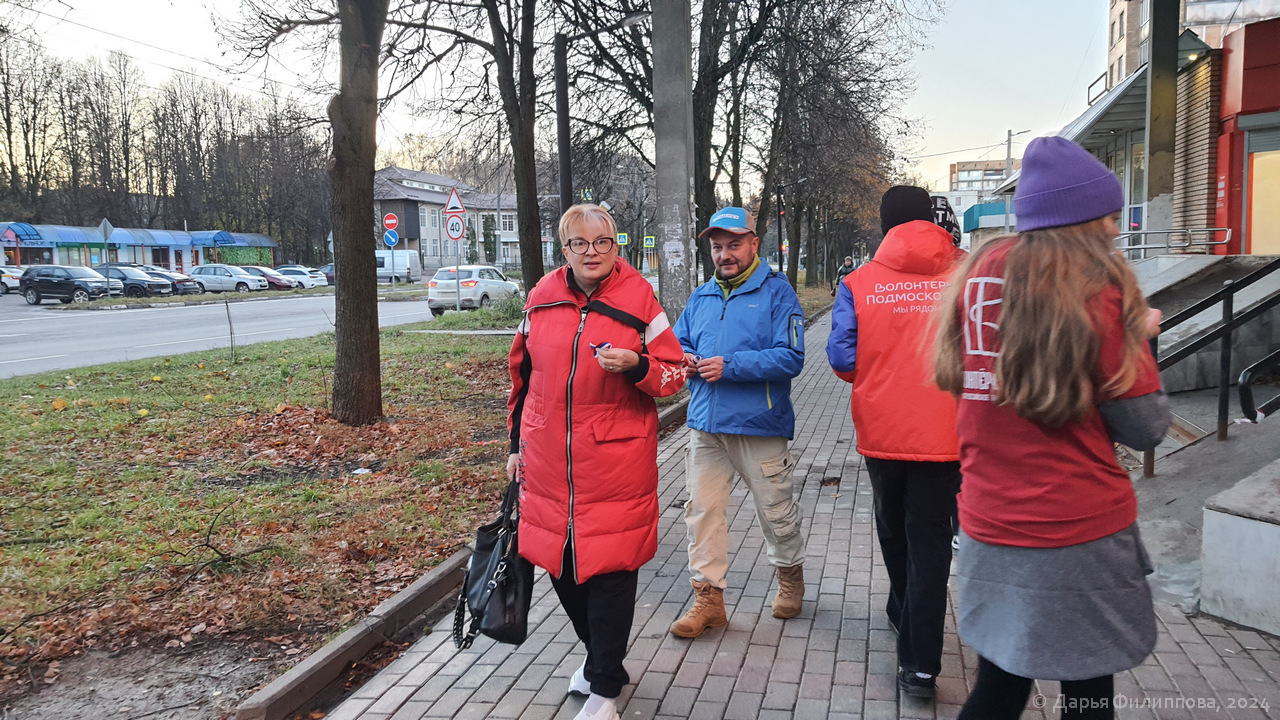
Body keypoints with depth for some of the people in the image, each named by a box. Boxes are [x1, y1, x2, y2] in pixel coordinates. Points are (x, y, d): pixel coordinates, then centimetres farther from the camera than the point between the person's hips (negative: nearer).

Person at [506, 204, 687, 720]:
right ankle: (599, 653, 38)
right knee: (560, 562, 13)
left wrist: (636, 366, -21)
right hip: (549, 465, 4)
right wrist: (518, 444, 17)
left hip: (616, 464, -4)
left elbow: (673, 375, 0)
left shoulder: (638, 301, -4)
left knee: (609, 568, -2)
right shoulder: (541, 300, 7)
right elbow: (524, 375, 17)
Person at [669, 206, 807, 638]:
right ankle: (708, 598, 13)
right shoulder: (701, 298, 14)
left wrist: (730, 366, -21)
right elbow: (677, 342, 23)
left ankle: (790, 575, 36)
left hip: (759, 426, -4)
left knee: (776, 510, 10)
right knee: (702, 510, 2)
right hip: (706, 425, 5)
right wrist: (684, 359, -2)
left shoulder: (777, 293, -5)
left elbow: (790, 357, -14)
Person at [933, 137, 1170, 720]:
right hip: (1081, 534, -4)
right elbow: (1146, 429, -8)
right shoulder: (1098, 288, -12)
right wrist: (1138, 339, 6)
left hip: (988, 529, 4)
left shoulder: (980, 272, 0)